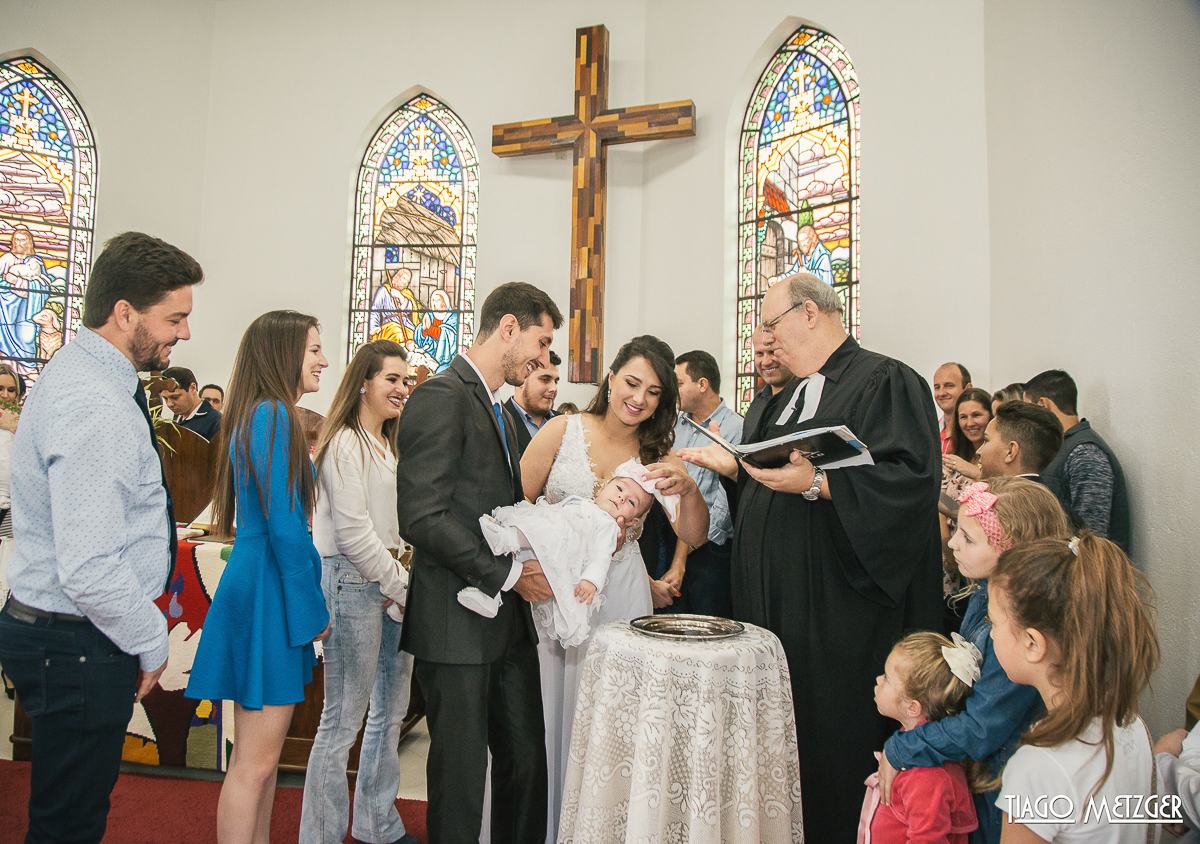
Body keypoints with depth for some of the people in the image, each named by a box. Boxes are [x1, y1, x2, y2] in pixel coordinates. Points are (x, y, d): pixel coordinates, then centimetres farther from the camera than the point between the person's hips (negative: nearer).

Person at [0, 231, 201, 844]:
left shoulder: (76, 374, 9)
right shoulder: (97, 409, -25)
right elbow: (89, 570, -30)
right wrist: (150, 643, -14)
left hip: (50, 629, 10)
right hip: (79, 646, -10)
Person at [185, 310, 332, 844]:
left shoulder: (259, 415, 16)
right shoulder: (274, 415, -16)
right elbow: (283, 524, -20)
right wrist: (312, 608, -14)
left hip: (257, 583, 10)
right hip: (268, 593, -10)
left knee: (262, 753, 19)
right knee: (256, 759, 0)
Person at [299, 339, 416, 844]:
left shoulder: (388, 445, 19)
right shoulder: (345, 443, -10)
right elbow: (351, 528, -15)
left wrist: (398, 580, 9)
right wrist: (398, 584, -10)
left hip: (388, 580, 9)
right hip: (352, 581, -9)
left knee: (391, 707, 15)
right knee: (343, 717, -2)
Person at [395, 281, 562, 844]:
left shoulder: (498, 411, 18)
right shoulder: (441, 397, -13)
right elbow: (423, 517, -21)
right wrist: (508, 574, -16)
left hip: (508, 623, 9)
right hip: (458, 625, -9)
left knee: (527, 761, 15)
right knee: (461, 776, 5)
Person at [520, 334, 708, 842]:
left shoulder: (655, 452, 5)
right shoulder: (563, 431, -3)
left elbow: (693, 536, -1)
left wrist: (688, 488, -20)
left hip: (621, 594, 2)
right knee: (555, 716, 6)